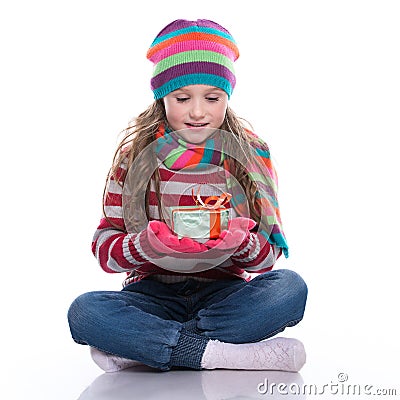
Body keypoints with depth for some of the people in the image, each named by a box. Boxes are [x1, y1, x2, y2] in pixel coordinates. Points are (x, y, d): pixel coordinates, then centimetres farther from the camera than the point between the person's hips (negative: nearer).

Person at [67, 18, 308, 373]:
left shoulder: (250, 154, 2)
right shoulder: (135, 156, 1)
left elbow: (268, 254, 0)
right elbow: (104, 248, -2)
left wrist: (242, 244, -24)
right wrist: (146, 245, -24)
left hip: (225, 292, 1)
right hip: (154, 292, -1)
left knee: (290, 288, -29)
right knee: (84, 311, -29)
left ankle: (136, 346, -24)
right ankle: (226, 354, -28)